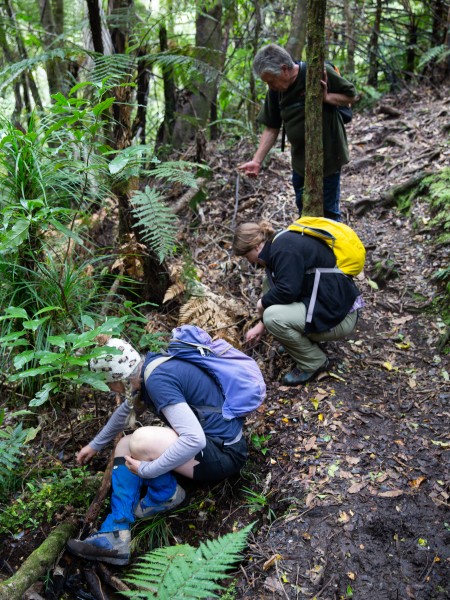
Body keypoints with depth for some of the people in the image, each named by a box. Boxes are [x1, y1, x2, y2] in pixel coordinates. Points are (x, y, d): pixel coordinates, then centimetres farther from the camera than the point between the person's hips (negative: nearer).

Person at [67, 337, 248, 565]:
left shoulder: (158, 380, -25)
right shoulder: (147, 367, 4)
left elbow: (194, 440, -33)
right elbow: (124, 411, 24)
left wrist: (147, 470, -22)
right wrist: (94, 445, 35)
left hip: (224, 453, -10)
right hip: (208, 439, 10)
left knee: (141, 441, -30)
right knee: (124, 445, 10)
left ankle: (166, 495, 1)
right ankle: (115, 535, -3)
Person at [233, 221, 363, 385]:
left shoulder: (285, 249, -18)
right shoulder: (281, 244, 12)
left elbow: (287, 290, -27)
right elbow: (278, 287, 22)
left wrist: (263, 302, -6)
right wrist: (261, 324, 25)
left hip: (337, 316, -10)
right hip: (323, 303, 10)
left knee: (274, 317, -23)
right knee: (269, 287, 10)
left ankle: (314, 362, -2)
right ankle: (307, 340, 15)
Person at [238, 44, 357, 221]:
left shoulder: (321, 72, -18)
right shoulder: (275, 90, -5)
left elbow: (351, 96, -7)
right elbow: (271, 128, 0)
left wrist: (326, 97, -25)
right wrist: (257, 160, -9)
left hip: (328, 156, -5)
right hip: (299, 160, 5)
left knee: (328, 211, 4)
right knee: (303, 209, 19)